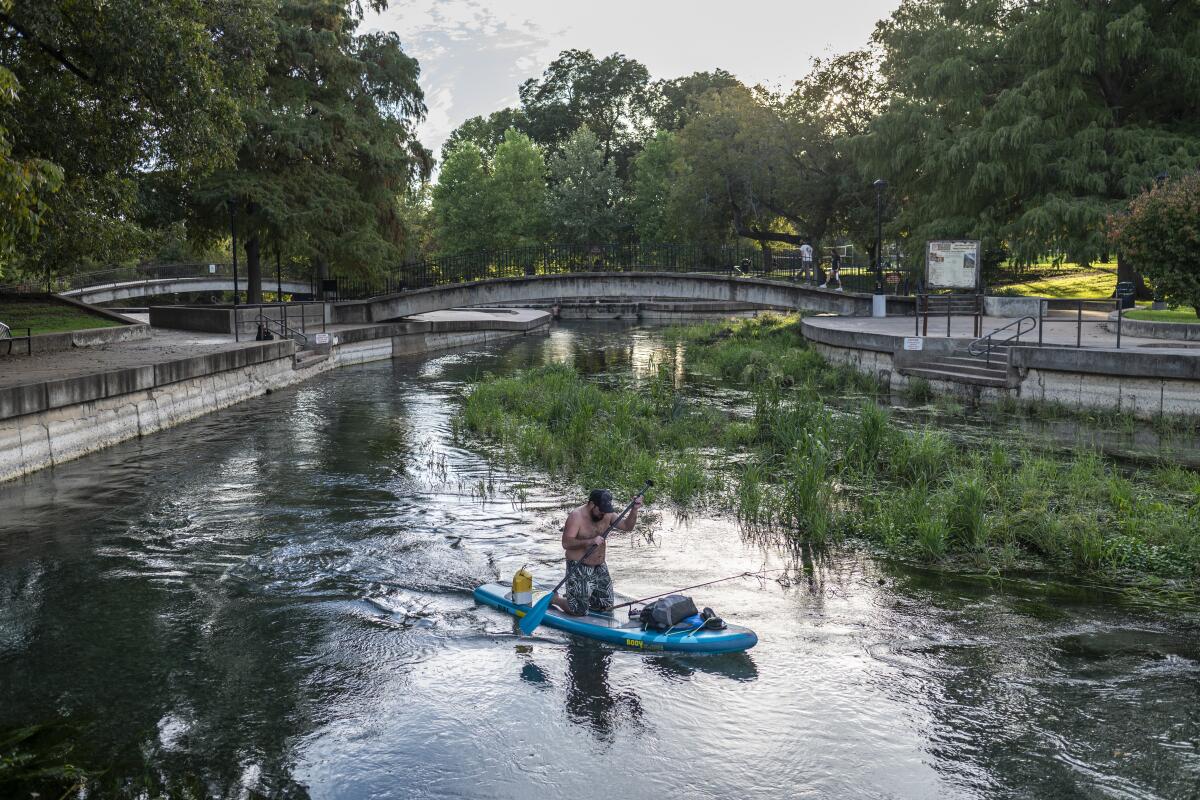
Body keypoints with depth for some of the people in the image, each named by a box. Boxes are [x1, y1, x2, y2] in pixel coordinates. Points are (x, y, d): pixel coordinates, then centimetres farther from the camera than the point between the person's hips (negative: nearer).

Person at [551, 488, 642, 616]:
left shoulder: (607, 515, 2)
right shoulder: (576, 516, -18)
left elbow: (627, 526, 3)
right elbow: (566, 543, -25)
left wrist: (634, 509, -13)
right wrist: (590, 541, -34)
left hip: (599, 567, 7)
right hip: (579, 568, -7)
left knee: (606, 607, 12)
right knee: (579, 611, -8)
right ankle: (554, 598, 19)